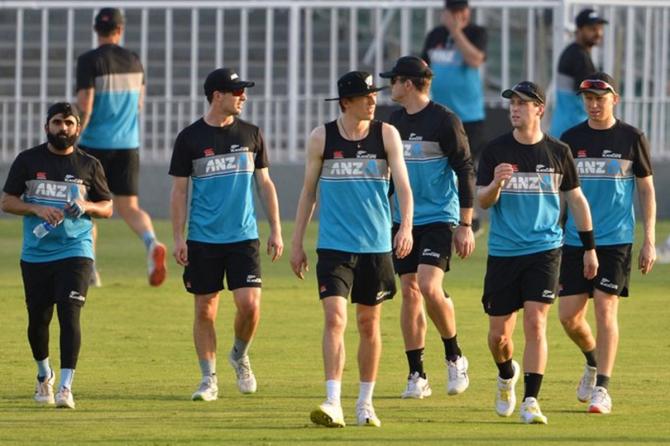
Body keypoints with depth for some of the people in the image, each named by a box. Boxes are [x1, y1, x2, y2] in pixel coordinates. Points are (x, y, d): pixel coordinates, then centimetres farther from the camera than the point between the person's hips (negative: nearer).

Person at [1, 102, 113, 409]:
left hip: (75, 252, -2)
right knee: (38, 319, 9)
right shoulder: (28, 161, 4)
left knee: (69, 315, -15)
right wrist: (37, 209, -13)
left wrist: (86, 206, -11)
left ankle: (65, 387, -17)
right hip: (35, 254, 2)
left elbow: (107, 208, 11)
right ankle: (44, 375, 35)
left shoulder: (89, 165, 5)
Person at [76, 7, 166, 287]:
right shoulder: (133, 61, 6)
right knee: (128, 207, 4)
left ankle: (88, 271, 15)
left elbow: (84, 107, -17)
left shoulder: (89, 61, -10)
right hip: (127, 145, 3)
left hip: (95, 145, -3)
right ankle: (152, 245, -26)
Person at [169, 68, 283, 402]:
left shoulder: (250, 134, 7)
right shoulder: (190, 138, 0)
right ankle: (209, 378, 12)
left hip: (243, 236, 1)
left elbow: (265, 184, 13)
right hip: (203, 239, -1)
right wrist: (178, 238, -4)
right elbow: (179, 191, 2)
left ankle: (240, 356, 17)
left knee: (250, 302, -10)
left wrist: (276, 230, 8)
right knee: (205, 310, 1)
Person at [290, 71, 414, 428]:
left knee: (369, 324, 9)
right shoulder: (321, 138, 1)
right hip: (333, 246, -1)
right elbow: (308, 191, 8)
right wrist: (297, 243, 8)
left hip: (376, 246, 1)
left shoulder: (386, 135, 1)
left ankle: (365, 403, 21)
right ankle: (333, 404, -18)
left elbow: (402, 184, -5)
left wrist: (406, 226, -22)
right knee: (335, 318, -15)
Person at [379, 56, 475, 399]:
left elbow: (465, 172, -8)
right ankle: (417, 376, 7)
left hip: (439, 218, -6)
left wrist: (465, 226, -10)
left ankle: (454, 357, 1)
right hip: (402, 221, 6)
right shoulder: (393, 122, 11)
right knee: (409, 293, 3)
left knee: (429, 287, -20)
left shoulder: (444, 121, -9)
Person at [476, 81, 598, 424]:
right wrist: (496, 183, -23)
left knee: (536, 323, -14)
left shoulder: (558, 152, 2)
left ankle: (531, 402, -13)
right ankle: (507, 375, 38)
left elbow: (576, 199, 12)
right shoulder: (495, 150, 1)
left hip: (544, 249, -1)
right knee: (499, 333, 6)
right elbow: (482, 201, -1)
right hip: (503, 252, 1)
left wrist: (589, 248, 12)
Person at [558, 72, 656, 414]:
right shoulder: (571, 139, 6)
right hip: (574, 241, 3)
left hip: (616, 239, -3)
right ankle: (593, 362, 30)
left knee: (605, 308, -11)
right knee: (568, 315, 0)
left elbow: (647, 190, 6)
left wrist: (649, 241, 0)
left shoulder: (631, 138, 1)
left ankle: (602, 388, -6)